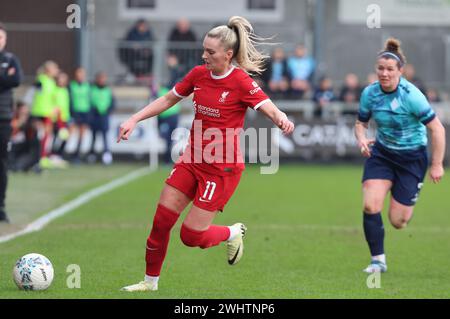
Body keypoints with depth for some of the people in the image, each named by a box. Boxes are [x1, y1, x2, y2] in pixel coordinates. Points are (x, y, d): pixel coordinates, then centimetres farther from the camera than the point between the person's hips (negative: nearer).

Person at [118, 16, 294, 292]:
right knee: (161, 221, 1)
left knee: (191, 236, -5)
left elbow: (271, 110, -23)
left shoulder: (241, 82, -15)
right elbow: (168, 100, 15)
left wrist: (282, 120, -47)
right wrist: (134, 120, 8)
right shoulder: (199, 74, 2)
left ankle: (233, 233, 25)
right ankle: (150, 281, 19)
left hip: (223, 167, -6)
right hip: (193, 159, 6)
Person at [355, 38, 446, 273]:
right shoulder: (370, 93, -9)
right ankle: (378, 260, -3)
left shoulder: (411, 95, -23)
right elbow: (361, 123, 8)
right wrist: (361, 139, -15)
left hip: (412, 157, -4)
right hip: (381, 153, 4)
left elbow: (437, 128, -18)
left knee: (398, 222, -1)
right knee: (370, 206, -17)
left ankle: (409, 204, 37)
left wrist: (437, 165, -16)